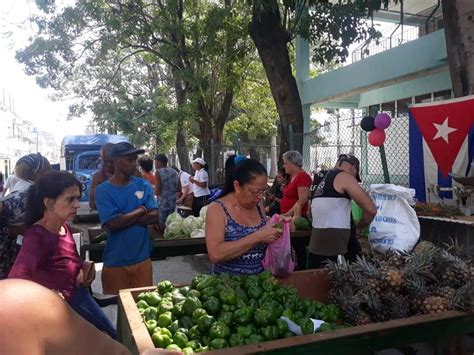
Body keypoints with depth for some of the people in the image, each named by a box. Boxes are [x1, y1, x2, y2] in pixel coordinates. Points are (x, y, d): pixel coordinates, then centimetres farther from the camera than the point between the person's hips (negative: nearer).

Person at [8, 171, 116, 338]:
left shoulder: (64, 226, -2)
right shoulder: (36, 236, -26)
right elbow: (15, 280, -42)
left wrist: (82, 270, -5)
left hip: (78, 297, 8)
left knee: (113, 338, 22)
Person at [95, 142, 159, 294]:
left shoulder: (144, 185, 2)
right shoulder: (103, 190, -8)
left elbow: (154, 217, -7)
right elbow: (112, 224, -18)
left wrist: (123, 219, -14)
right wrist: (141, 210, -10)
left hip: (142, 258, 3)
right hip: (115, 262, -2)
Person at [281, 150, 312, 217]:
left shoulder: (302, 177, -13)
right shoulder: (292, 177, 14)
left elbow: (302, 201, -21)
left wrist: (287, 214, -22)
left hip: (297, 217, -8)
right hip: (288, 216, 8)